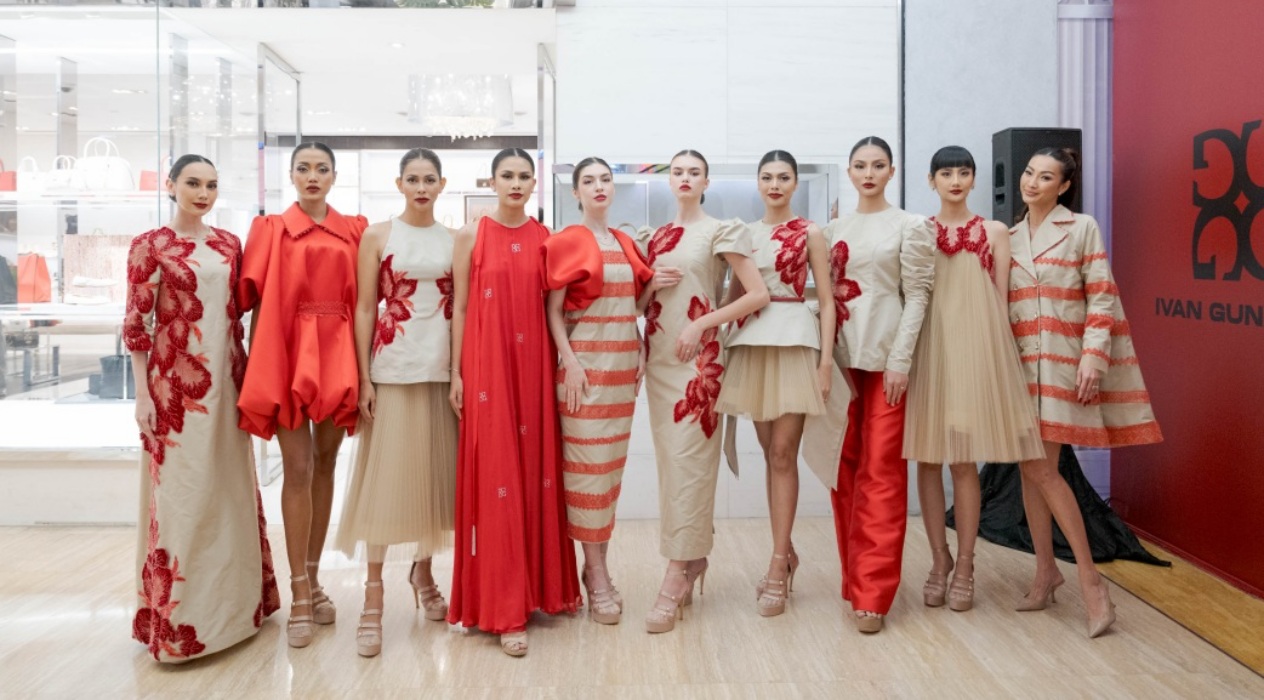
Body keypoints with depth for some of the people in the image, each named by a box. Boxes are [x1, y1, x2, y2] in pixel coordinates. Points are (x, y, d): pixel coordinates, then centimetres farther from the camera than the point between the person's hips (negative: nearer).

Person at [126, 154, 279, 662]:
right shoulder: (150, 246, -3)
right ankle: (177, 614, 12)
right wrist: (143, 394, -10)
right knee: (179, 491, -1)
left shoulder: (229, 245, 10)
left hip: (226, 381, 5)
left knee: (232, 487, 11)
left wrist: (247, 377, 10)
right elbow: (135, 324, -5)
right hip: (175, 383, -5)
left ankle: (233, 597, 26)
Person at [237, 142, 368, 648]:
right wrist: (256, 369, -5)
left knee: (326, 463, 9)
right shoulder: (272, 229, 4)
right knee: (297, 468, -5)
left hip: (336, 355, 3)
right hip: (287, 353, -2)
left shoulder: (353, 231, 9)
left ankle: (313, 578, 21)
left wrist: (360, 367, 1)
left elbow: (363, 301, 8)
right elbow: (258, 303, 1)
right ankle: (299, 595, 2)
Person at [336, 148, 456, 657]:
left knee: (435, 472, 9)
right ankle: (373, 596, 5)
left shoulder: (454, 240, 9)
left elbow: (462, 309, 9)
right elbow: (364, 309, -1)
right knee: (384, 475, -2)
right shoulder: (376, 236, 2)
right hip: (392, 367, -2)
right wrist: (363, 377, -7)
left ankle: (423, 572, 28)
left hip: (442, 367, 3)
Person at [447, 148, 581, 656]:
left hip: (533, 364, 3)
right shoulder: (472, 235, 2)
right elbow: (460, 306, 1)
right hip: (486, 364, -3)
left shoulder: (545, 238, 8)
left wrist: (559, 363, 4)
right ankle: (502, 609, 3)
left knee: (537, 470, 7)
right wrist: (456, 373, -3)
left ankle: (542, 586, 21)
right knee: (495, 477, -2)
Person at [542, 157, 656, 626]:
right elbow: (553, 309, -7)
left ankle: (596, 566, 19)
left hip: (623, 362, 6)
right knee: (588, 464, -4)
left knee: (612, 463, 9)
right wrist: (570, 362, -16)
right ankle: (597, 575, 4)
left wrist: (640, 350, 4)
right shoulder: (566, 241, -4)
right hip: (585, 362, -6)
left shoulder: (624, 243, 14)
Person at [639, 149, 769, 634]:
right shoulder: (653, 238, 15)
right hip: (658, 357, 6)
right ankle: (693, 558, 18)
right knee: (669, 460, 7)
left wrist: (702, 324, -13)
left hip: (698, 357, -6)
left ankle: (676, 575, -7)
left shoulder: (720, 232, -1)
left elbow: (758, 294, -7)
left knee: (688, 461, -9)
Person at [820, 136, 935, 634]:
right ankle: (855, 576, 20)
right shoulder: (834, 229, 13)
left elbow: (917, 297, -4)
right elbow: (826, 293, 12)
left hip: (885, 358, -4)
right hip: (842, 357, 5)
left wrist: (900, 360, -12)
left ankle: (872, 593, -1)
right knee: (844, 469, 8)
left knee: (881, 472, -4)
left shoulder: (909, 226, 1)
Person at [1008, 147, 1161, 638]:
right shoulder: (1009, 237, 12)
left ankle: (1089, 577, 0)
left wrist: (1094, 356, -15)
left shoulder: (1082, 229, -1)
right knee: (1031, 468, 6)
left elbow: (1102, 297, -6)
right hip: (1020, 362, 5)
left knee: (1040, 468, -11)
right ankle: (1046, 570, 18)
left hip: (1062, 362, -5)